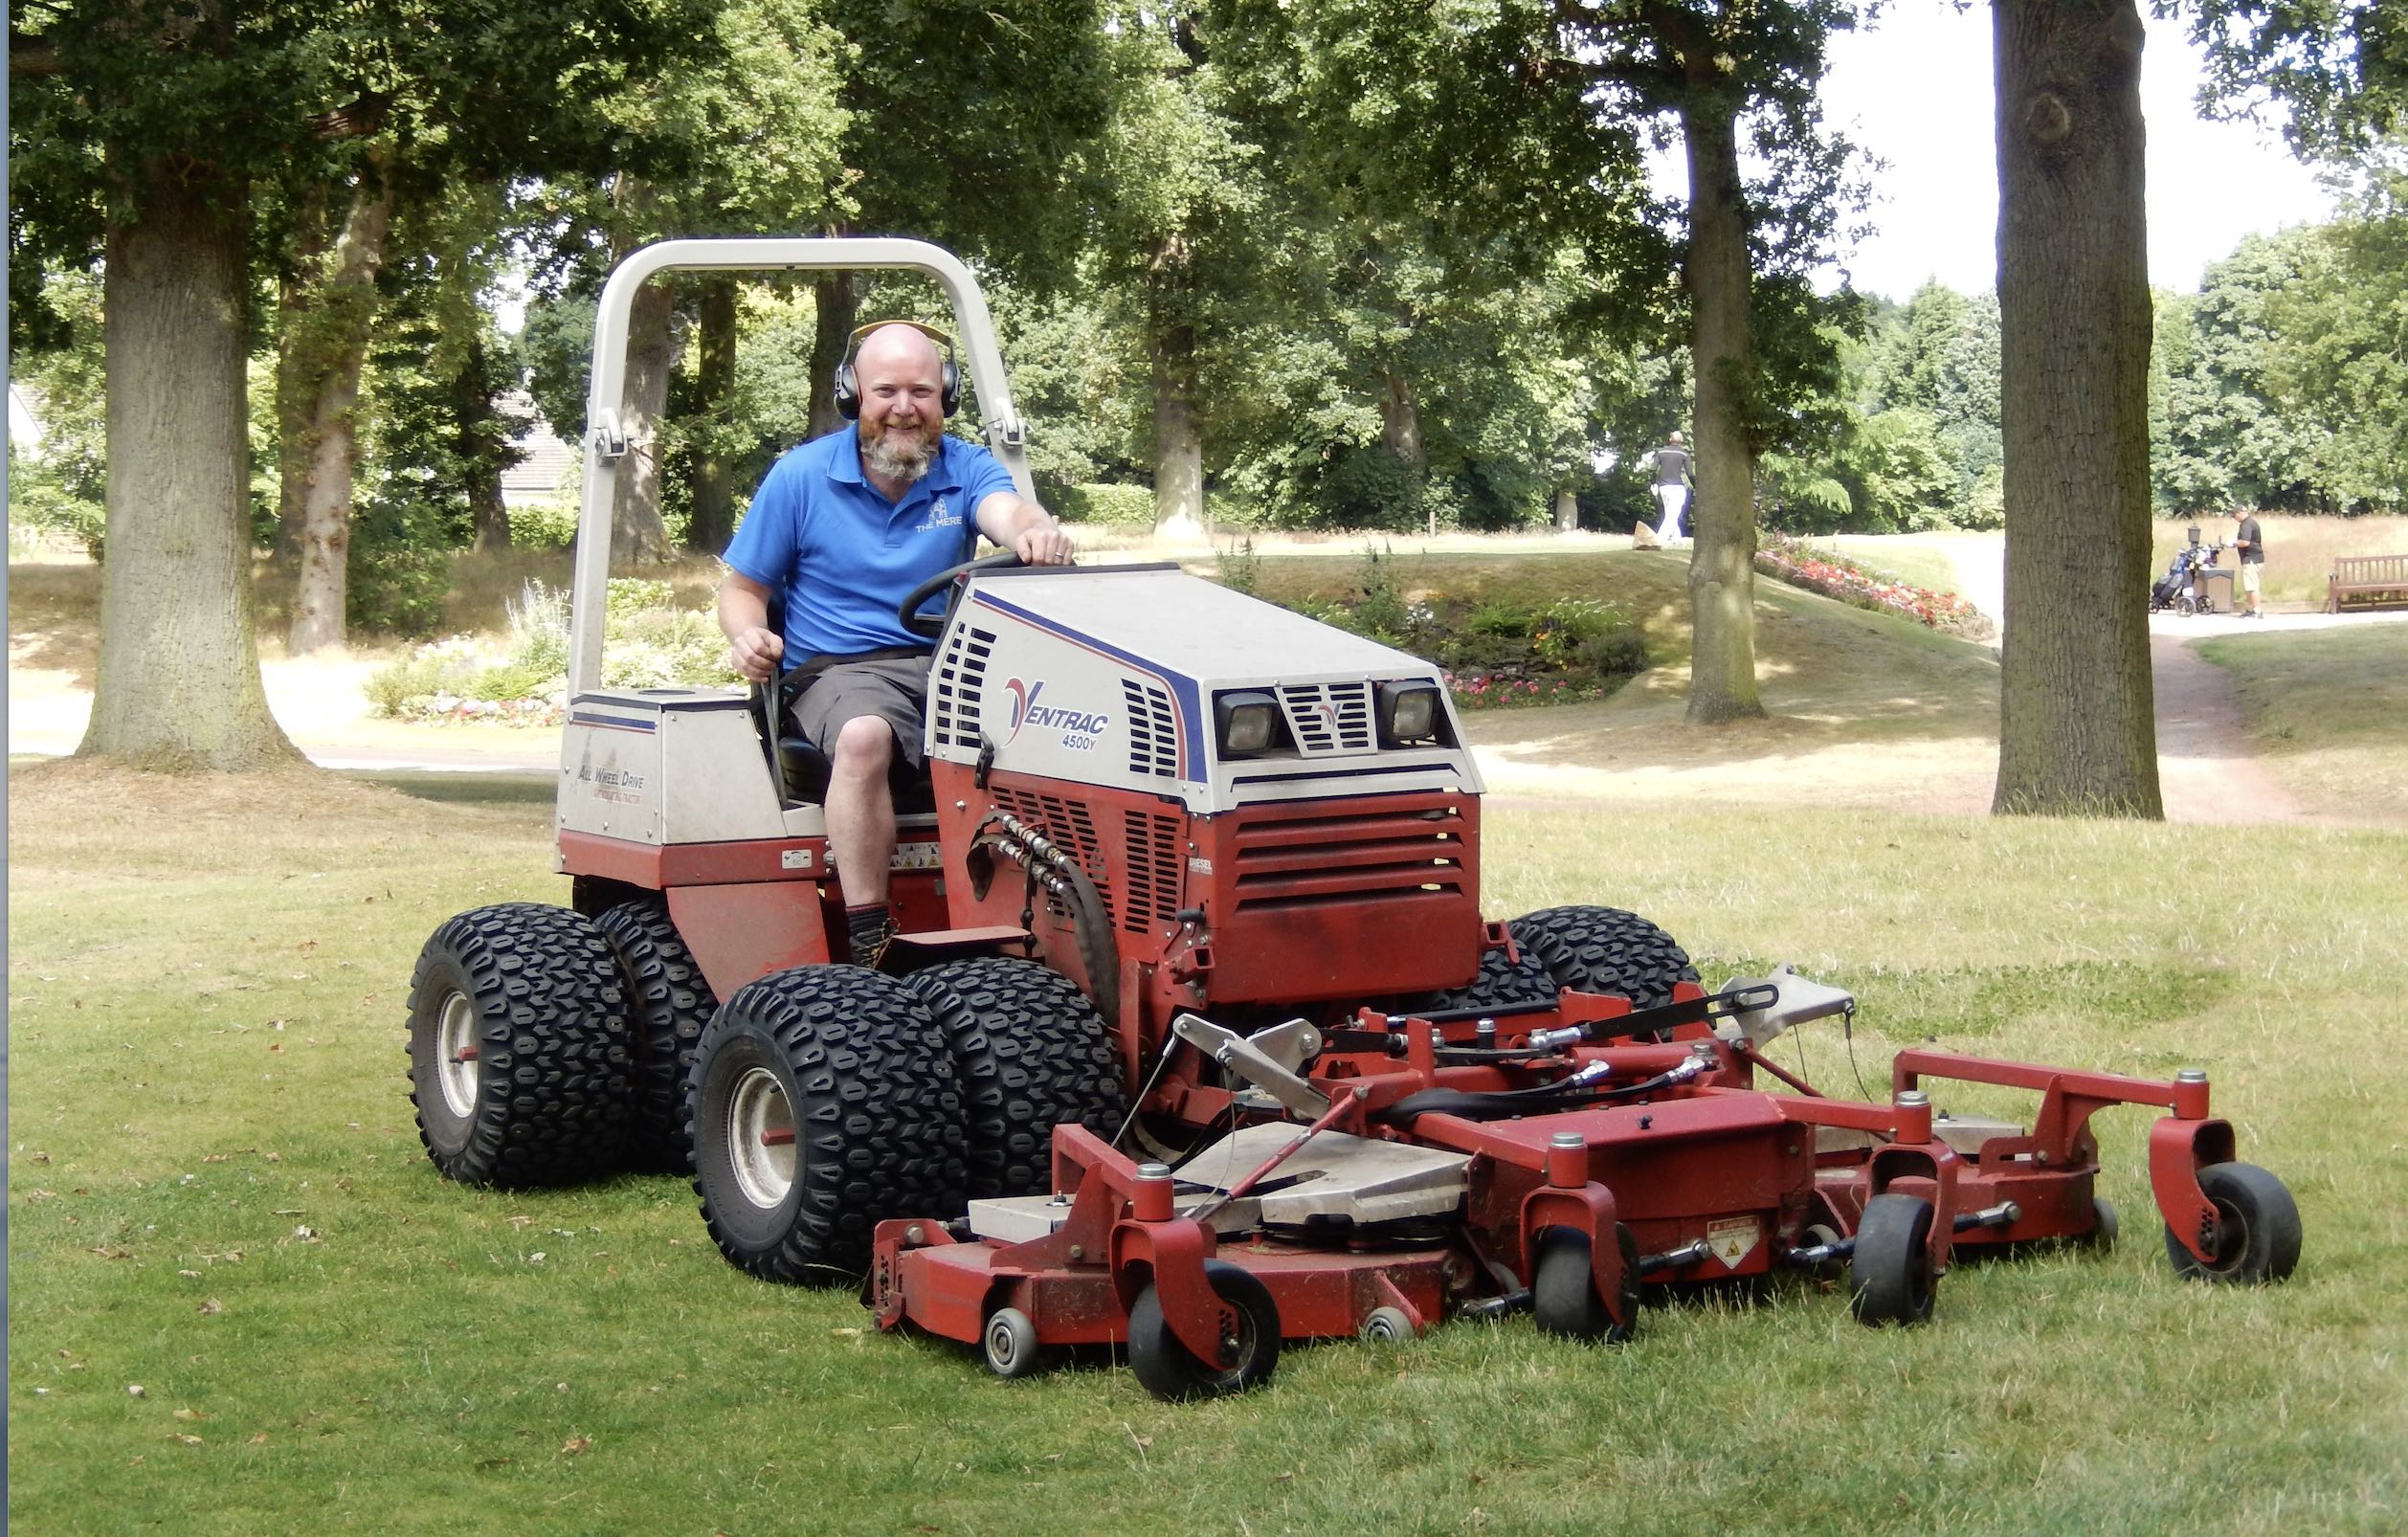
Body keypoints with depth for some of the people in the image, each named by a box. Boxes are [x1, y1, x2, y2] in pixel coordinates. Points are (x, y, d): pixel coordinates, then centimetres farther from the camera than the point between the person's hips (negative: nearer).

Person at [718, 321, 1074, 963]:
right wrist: (749, 637, -16)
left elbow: (1008, 510, -17)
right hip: (839, 670, -2)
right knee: (864, 736, -37)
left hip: (949, 665, 2)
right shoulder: (799, 477, 4)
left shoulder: (966, 470, 7)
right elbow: (742, 587, 9)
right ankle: (868, 944, -34)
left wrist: (1036, 534, -43)